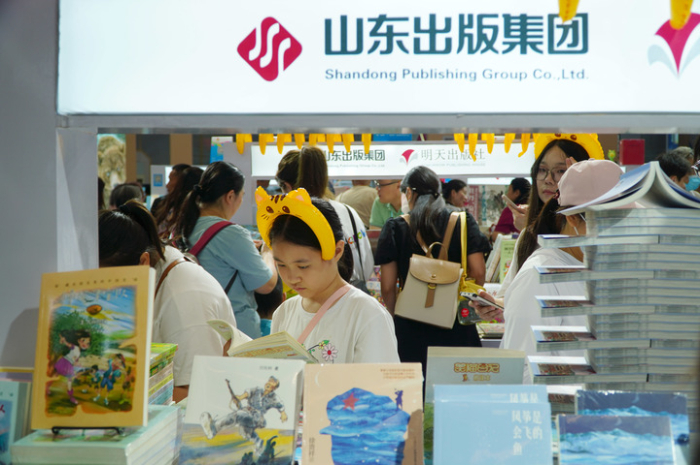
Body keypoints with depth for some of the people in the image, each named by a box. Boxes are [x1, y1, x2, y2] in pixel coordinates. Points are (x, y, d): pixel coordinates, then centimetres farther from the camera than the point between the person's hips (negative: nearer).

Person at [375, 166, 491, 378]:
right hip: (456, 328, 1)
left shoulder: (395, 227, 0)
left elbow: (388, 287, -2)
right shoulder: (463, 222, 4)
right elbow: (478, 273, -3)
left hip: (411, 328, -1)